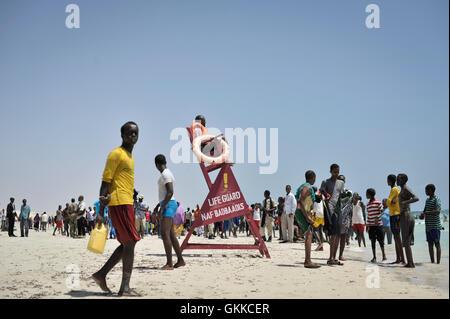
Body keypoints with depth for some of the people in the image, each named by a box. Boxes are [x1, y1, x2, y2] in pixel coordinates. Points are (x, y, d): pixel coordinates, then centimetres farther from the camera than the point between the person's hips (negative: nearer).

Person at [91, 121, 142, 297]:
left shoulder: (129, 156, 21)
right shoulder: (116, 154, -7)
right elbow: (105, 181, -11)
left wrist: (106, 197, -9)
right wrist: (101, 211, -16)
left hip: (127, 203, 9)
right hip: (119, 203, -9)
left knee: (127, 244, 11)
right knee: (130, 243, -10)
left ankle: (101, 274, 18)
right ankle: (125, 287, -7)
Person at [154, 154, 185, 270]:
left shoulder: (166, 174, -13)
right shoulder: (166, 174, 18)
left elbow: (170, 192, -21)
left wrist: (162, 207, -22)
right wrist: (159, 205, 31)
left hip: (168, 205, -10)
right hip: (167, 205, 10)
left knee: (165, 234, -15)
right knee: (171, 234, 12)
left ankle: (169, 264, -19)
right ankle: (180, 260, 18)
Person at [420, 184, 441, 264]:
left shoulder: (436, 200, -9)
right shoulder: (427, 200, 16)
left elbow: (438, 211, -22)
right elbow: (425, 211, 26)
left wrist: (426, 213, -23)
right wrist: (422, 215, 5)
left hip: (435, 226, -8)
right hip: (428, 226, 8)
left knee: (437, 244, -5)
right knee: (430, 244, 9)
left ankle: (438, 262, -4)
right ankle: (432, 262, 15)